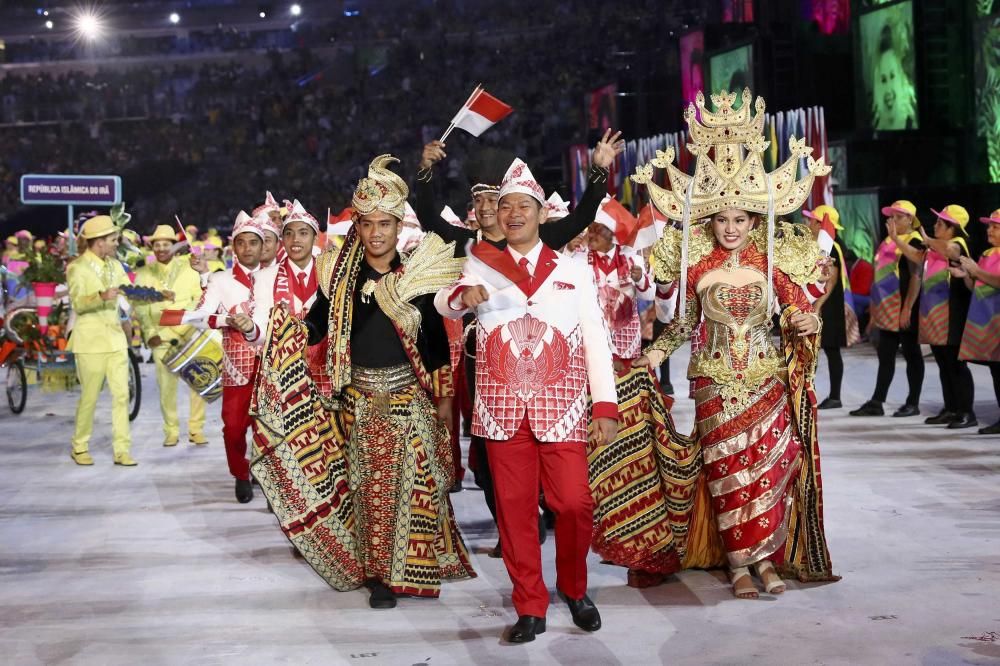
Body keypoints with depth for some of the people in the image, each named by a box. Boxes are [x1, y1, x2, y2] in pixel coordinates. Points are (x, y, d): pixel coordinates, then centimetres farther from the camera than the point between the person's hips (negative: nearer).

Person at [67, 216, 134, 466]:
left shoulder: (114, 266, 13)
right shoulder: (77, 269, -6)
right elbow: (77, 303, -17)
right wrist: (101, 297, -34)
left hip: (115, 338, 5)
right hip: (90, 341, -5)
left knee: (121, 395, -2)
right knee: (89, 397, 0)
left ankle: (122, 450, 2)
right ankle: (80, 448, 17)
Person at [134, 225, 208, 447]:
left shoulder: (189, 268, 10)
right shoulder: (144, 274, 11)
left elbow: (201, 298, 5)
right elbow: (140, 308, 3)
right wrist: (150, 333, -9)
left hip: (190, 334, 0)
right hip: (161, 337, 0)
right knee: (166, 385, -4)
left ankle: (196, 429, 6)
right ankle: (171, 431, 9)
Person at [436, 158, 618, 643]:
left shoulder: (574, 271, 7)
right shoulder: (482, 265, 8)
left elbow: (596, 340, 4)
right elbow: (443, 305, -8)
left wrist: (606, 405, -3)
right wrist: (463, 295, -31)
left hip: (561, 406, 0)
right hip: (501, 406, 1)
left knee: (574, 504, -5)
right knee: (514, 507, 3)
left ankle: (574, 589, 20)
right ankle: (530, 607, 14)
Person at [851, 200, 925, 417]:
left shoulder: (914, 242, -9)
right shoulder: (888, 241, 16)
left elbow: (916, 277, -17)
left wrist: (907, 308, -23)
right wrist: (875, 307, 19)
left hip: (904, 309, -8)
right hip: (887, 309, 8)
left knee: (911, 354, 1)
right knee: (885, 355, 8)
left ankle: (913, 403, 8)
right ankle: (876, 402, 10)